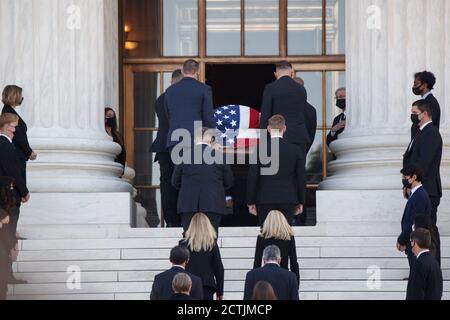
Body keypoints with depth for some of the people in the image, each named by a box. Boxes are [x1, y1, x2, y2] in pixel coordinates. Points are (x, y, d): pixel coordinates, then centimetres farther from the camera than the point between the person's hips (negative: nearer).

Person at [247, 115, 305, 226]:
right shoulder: (295, 150, 1)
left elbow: (252, 178, -2)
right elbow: (301, 179, 4)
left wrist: (251, 202, 5)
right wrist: (300, 202, 13)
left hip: (265, 201, -1)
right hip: (288, 201, 1)